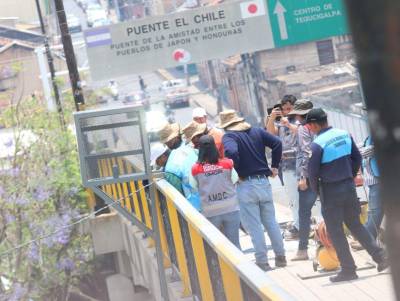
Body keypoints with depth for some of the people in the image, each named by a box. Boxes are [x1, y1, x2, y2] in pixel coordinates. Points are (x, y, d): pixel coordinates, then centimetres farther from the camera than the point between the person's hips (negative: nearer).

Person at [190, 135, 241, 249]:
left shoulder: (196, 169, -9)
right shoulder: (227, 164, -7)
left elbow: (194, 187, -1)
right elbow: (235, 181, 1)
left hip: (211, 212, -1)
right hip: (231, 209, 1)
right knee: (233, 242, 9)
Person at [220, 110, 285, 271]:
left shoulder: (228, 136, -7)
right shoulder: (256, 131, 9)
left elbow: (232, 152, -27)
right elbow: (277, 143, 0)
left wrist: (239, 171, -14)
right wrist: (274, 166, 6)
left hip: (246, 184, -5)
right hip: (264, 181, 5)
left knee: (254, 226, 1)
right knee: (270, 221, 15)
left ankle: (262, 261, 2)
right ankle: (280, 256, 18)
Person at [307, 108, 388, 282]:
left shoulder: (318, 144, -18)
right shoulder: (344, 135, 2)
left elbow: (312, 172, -14)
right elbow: (357, 158, 9)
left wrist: (316, 190, 4)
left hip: (330, 191, -6)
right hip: (349, 187, 6)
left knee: (335, 232, 4)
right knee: (355, 225, 18)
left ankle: (348, 269, 6)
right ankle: (380, 256, 12)